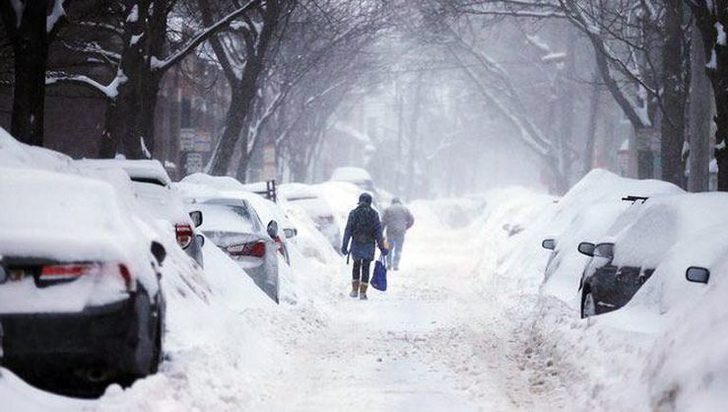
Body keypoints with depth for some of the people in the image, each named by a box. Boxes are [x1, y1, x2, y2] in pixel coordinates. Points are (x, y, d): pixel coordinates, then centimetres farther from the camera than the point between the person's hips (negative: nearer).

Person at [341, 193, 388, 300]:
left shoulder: (353, 213, -3)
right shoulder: (374, 214, -4)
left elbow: (348, 231, -4)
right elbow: (378, 232, -4)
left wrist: (344, 246, -1)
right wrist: (382, 247, 1)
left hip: (356, 244, 1)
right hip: (369, 245, -1)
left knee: (356, 266, 18)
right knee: (365, 268, 6)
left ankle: (355, 290, 14)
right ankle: (363, 293, 3)